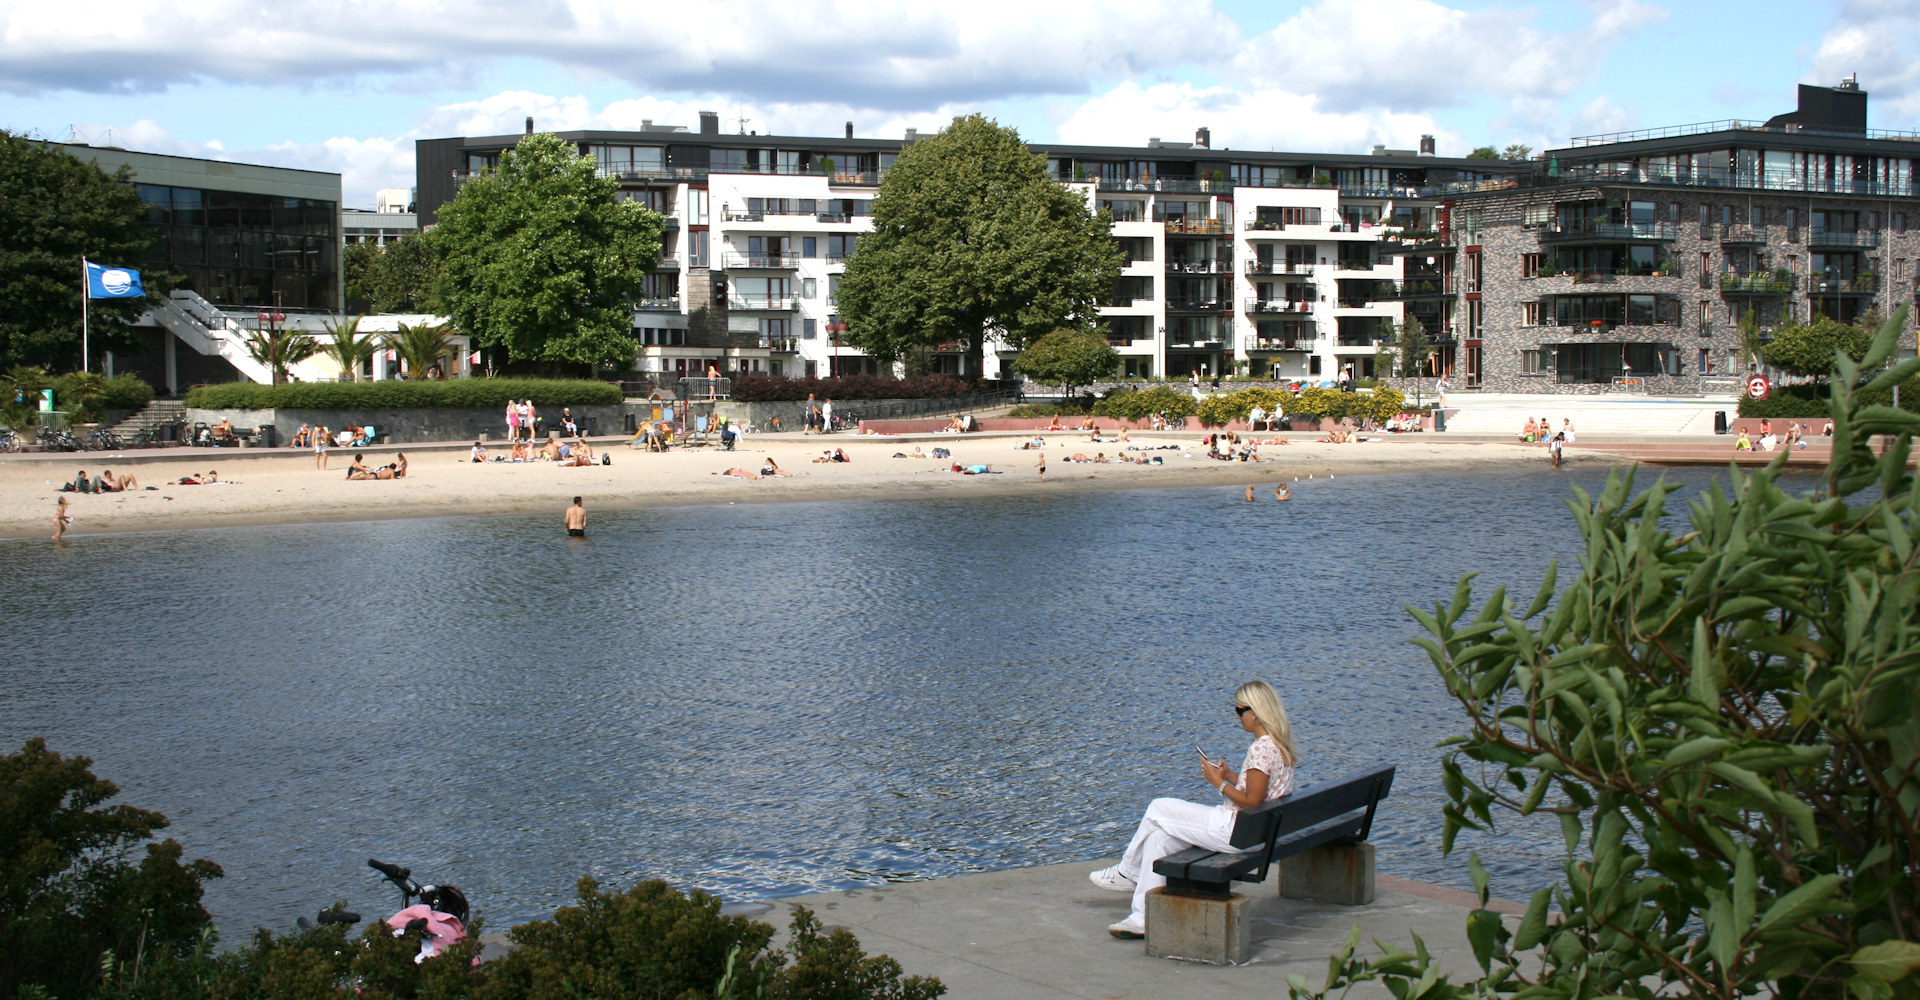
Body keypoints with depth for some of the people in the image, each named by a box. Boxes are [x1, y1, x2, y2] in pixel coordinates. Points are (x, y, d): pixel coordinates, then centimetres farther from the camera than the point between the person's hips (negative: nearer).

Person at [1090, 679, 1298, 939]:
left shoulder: (1261, 748, -21)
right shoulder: (1278, 743, 10)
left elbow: (1251, 802, -23)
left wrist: (1219, 783, -10)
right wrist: (1230, 776, 8)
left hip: (1238, 831, -10)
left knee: (1157, 810, -1)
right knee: (1159, 837, 9)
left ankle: (1127, 873, 19)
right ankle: (1144, 918, 9)